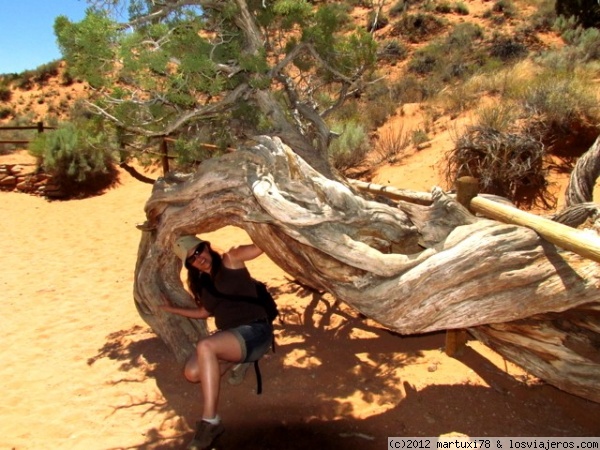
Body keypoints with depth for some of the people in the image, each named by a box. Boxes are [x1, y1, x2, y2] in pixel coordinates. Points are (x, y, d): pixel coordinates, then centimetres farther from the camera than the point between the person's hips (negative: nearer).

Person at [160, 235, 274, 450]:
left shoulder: (231, 260, -3)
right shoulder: (201, 283, 15)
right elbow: (205, 312, 30)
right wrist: (172, 309, 33)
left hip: (255, 331, -7)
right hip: (229, 336, 7)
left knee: (205, 346, -33)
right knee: (192, 372, -15)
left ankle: (209, 422, -28)